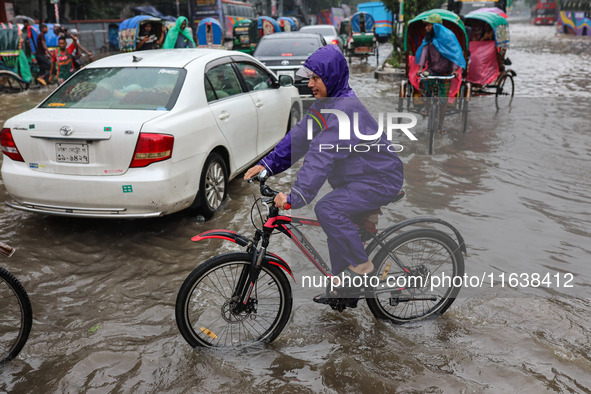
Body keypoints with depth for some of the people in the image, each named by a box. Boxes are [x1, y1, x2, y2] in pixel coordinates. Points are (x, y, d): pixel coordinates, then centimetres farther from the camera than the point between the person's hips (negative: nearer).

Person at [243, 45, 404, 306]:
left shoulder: (346, 108, -26)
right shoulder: (325, 103, 5)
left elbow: (322, 155, -35)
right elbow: (300, 136, 4)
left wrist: (295, 196, -39)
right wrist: (267, 164, -4)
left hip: (380, 179, -10)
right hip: (358, 178, 10)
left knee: (327, 209, -26)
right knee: (338, 231, 14)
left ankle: (362, 267, -8)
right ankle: (344, 290, 31)